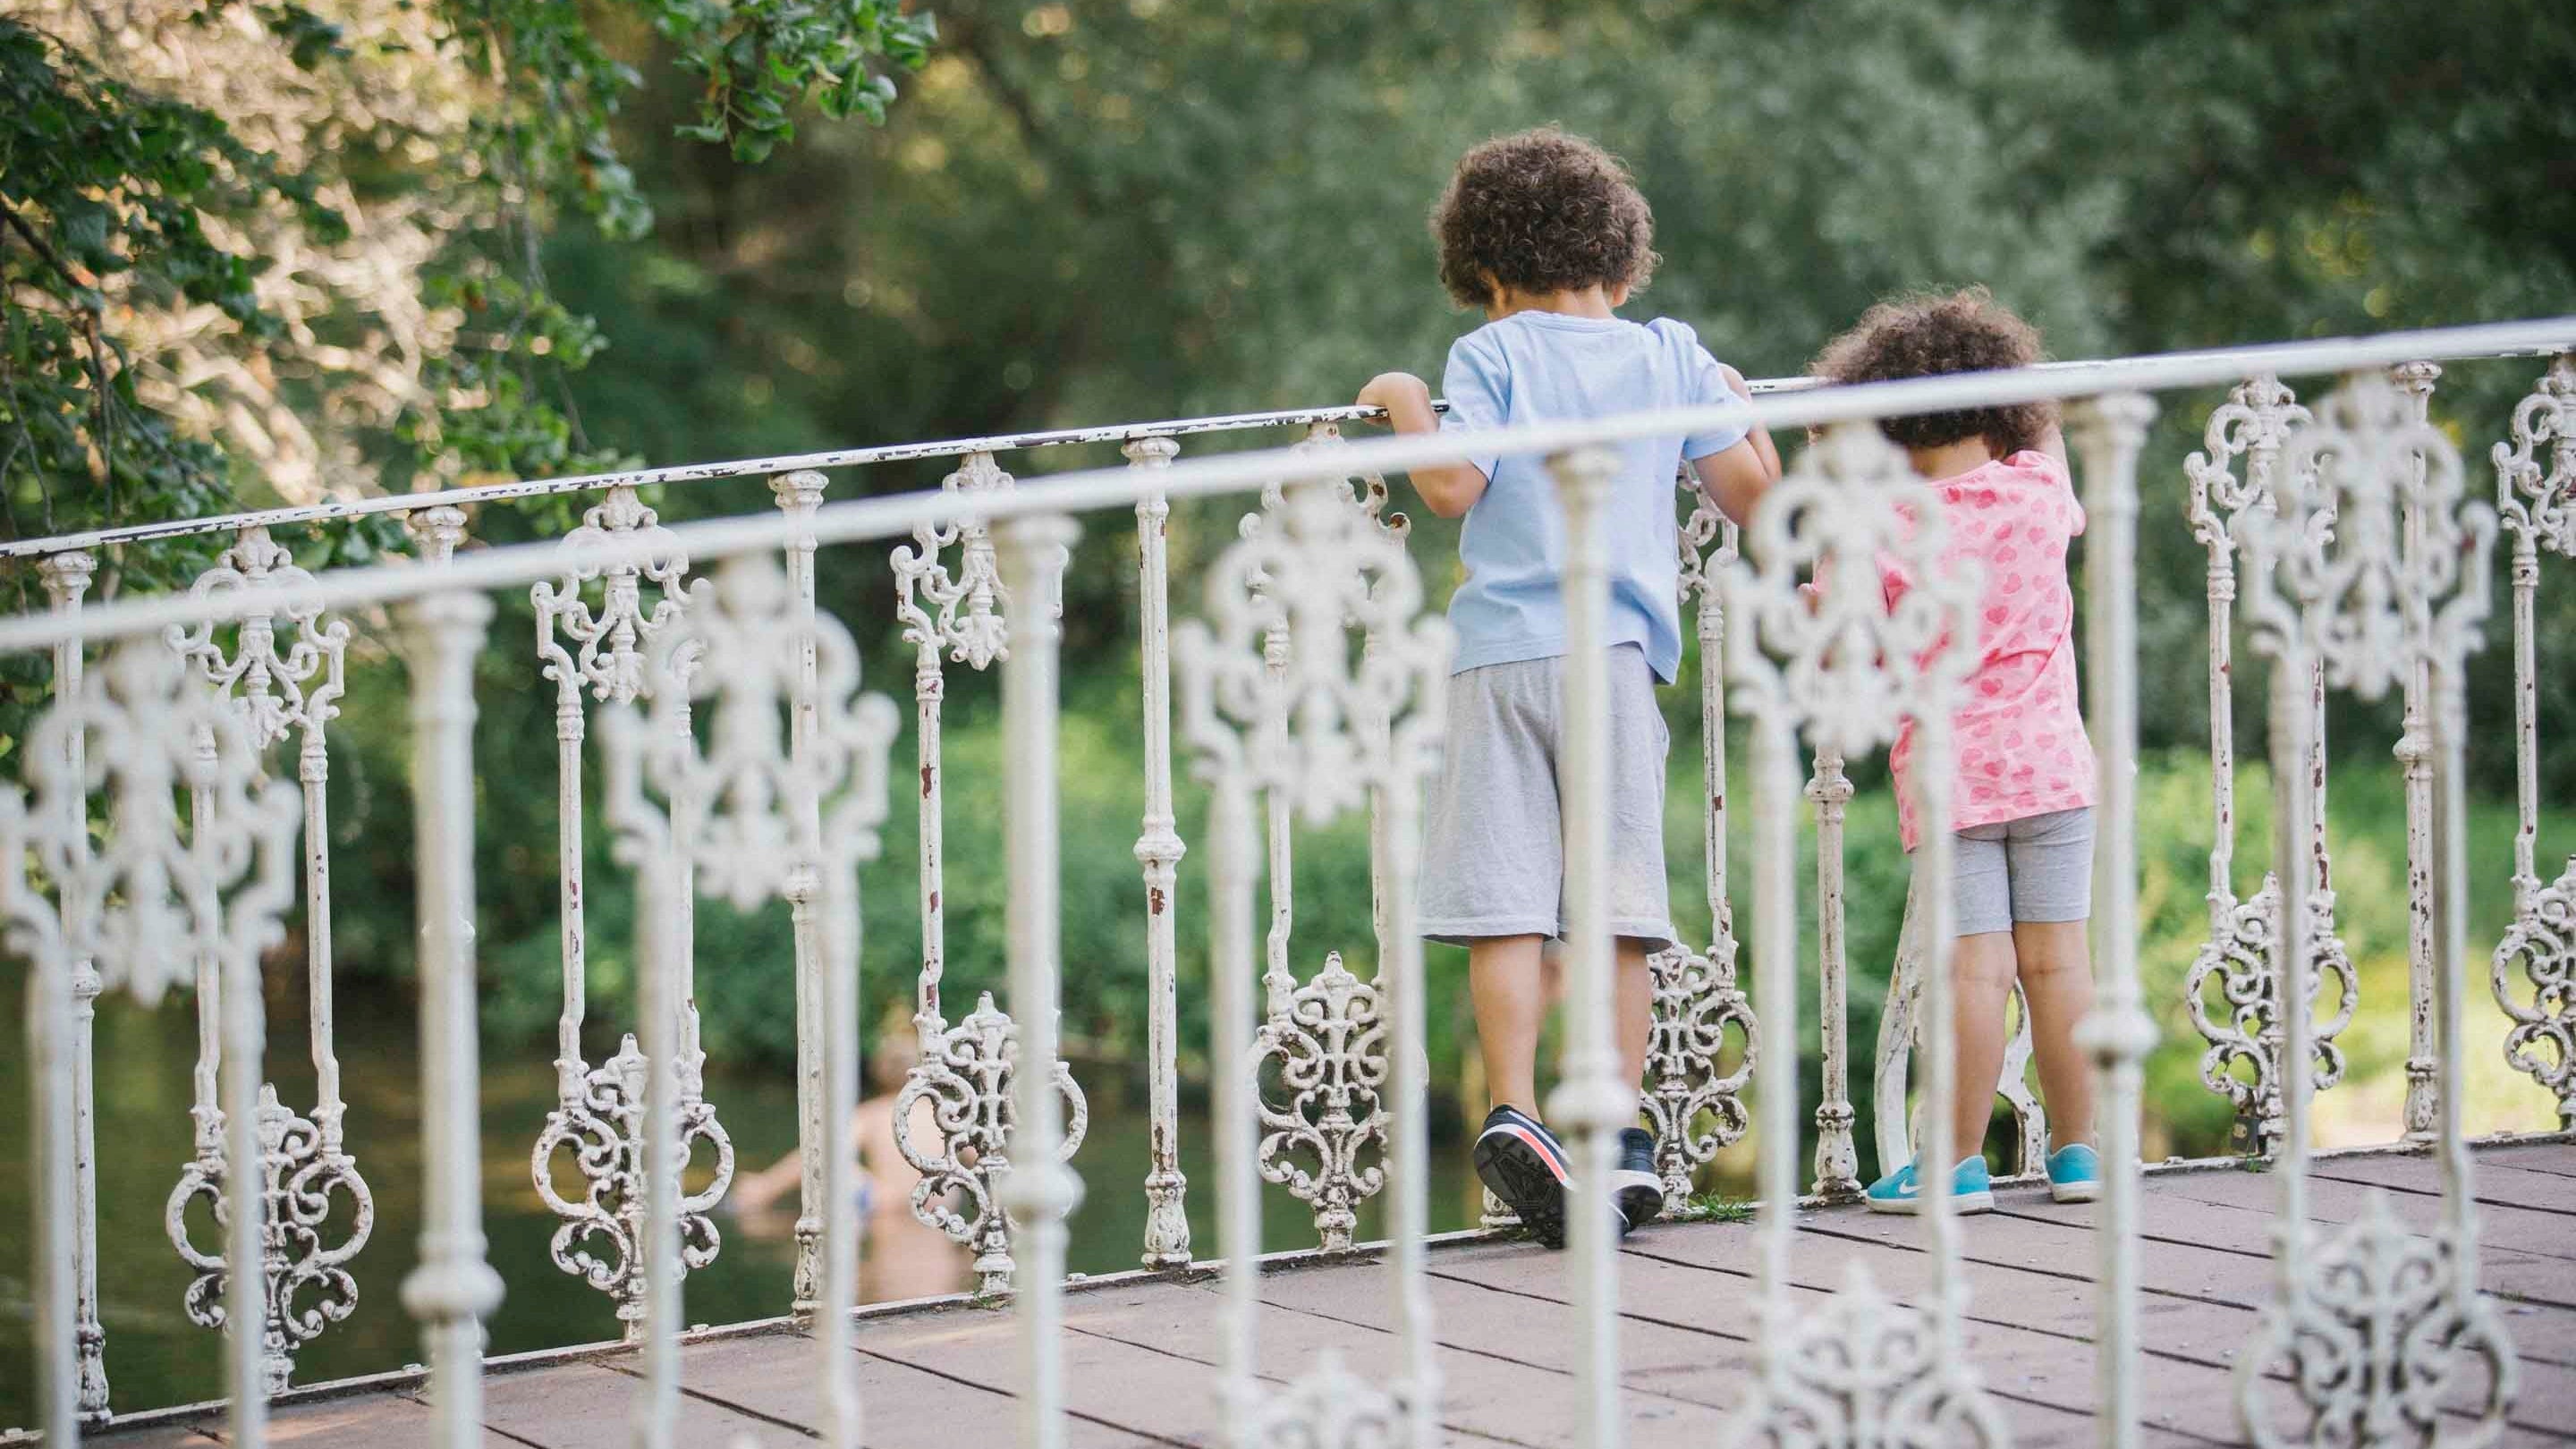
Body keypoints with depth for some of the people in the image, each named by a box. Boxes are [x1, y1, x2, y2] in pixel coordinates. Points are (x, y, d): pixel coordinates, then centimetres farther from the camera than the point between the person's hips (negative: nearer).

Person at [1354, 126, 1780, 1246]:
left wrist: (1406, 402, 9)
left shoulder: (1489, 355, 5)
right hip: (1616, 652, 2)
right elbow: (1749, 494, 10)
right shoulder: (1671, 354, 13)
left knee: (1505, 906, -3)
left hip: (1499, 653, -1)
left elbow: (1454, 487, -9)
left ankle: (1514, 1114, -16)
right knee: (1617, 901, 3)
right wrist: (1737, 403, 29)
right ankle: (1616, 1141, 1)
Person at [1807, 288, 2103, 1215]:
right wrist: (2045, 427, 41)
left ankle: (1960, 1163, -1)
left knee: (1974, 970, -4)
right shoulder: (2038, 489, 2)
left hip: (1950, 780, -3)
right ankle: (2076, 1151, 10)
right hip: (2051, 762, 3)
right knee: (2057, 959, 5)